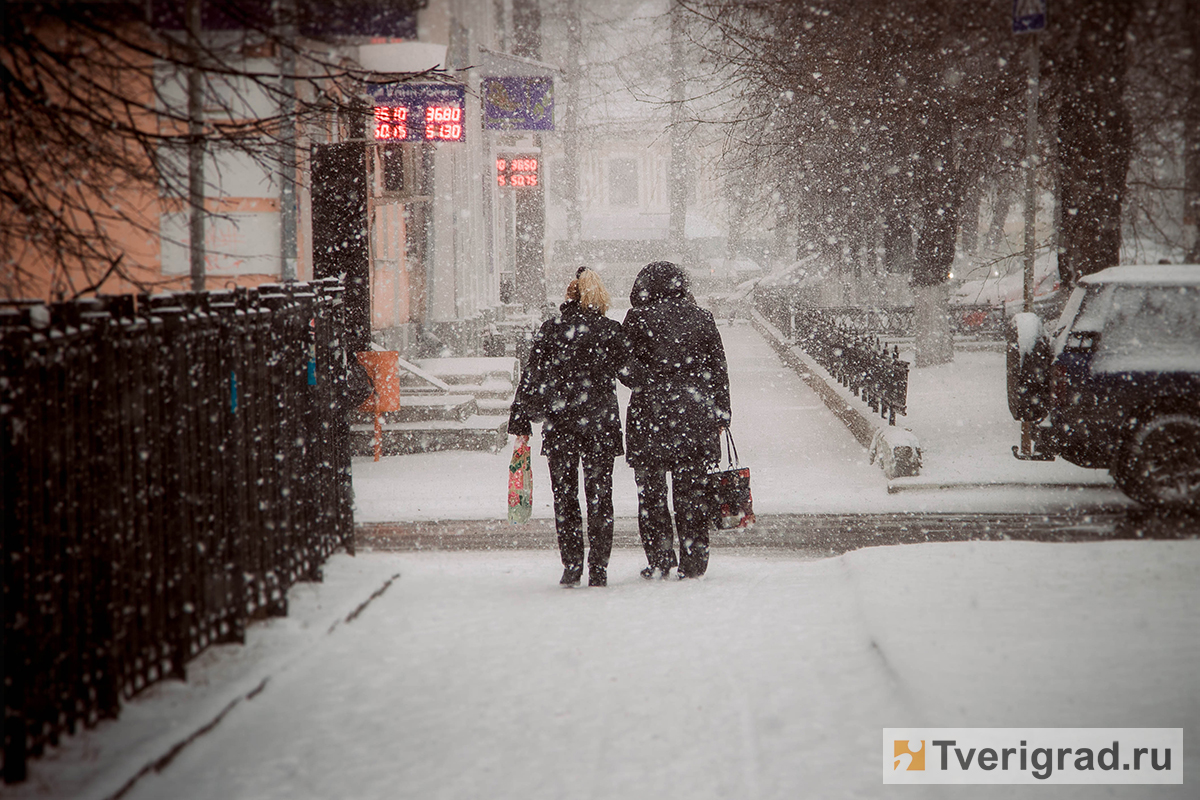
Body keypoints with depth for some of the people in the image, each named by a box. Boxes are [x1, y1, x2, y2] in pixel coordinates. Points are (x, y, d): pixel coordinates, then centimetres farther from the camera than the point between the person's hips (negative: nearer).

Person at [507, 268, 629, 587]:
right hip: (601, 425, -1)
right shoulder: (611, 331, -5)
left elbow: (532, 378, 0)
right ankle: (598, 570, 6)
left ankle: (571, 567, 7)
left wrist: (521, 422, 4)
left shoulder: (551, 329, -2)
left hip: (559, 425, 1)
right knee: (599, 497, 7)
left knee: (564, 496, 10)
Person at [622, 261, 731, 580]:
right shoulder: (702, 319, 6)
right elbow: (718, 371, 8)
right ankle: (693, 562, 7)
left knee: (650, 492, 6)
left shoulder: (639, 318, -4)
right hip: (695, 419, 3)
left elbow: (626, 369, -6)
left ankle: (659, 560, 4)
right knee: (691, 491, 8)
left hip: (650, 415, -3)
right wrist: (720, 416, 13)